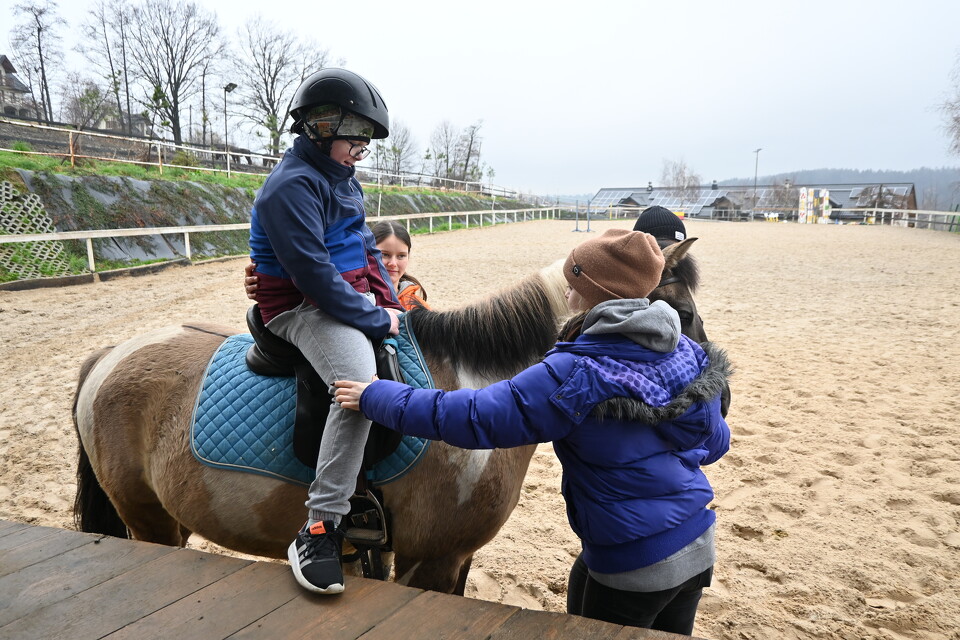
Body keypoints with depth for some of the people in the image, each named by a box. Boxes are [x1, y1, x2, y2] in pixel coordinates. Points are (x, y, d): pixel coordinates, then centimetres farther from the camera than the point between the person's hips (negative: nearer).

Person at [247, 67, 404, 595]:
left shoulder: (340, 178, 15)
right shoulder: (292, 185, -17)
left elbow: (366, 248, 18)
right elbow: (313, 273, -24)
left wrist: (390, 303, 4)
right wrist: (375, 319, -19)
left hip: (352, 297, 10)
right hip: (303, 308, -10)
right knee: (359, 384, -33)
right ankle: (319, 527, -26)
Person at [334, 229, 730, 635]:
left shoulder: (577, 374, -24)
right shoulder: (686, 352, -3)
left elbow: (474, 417, -23)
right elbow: (715, 443, 9)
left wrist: (375, 397, -13)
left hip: (633, 564, -6)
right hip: (699, 545, 7)